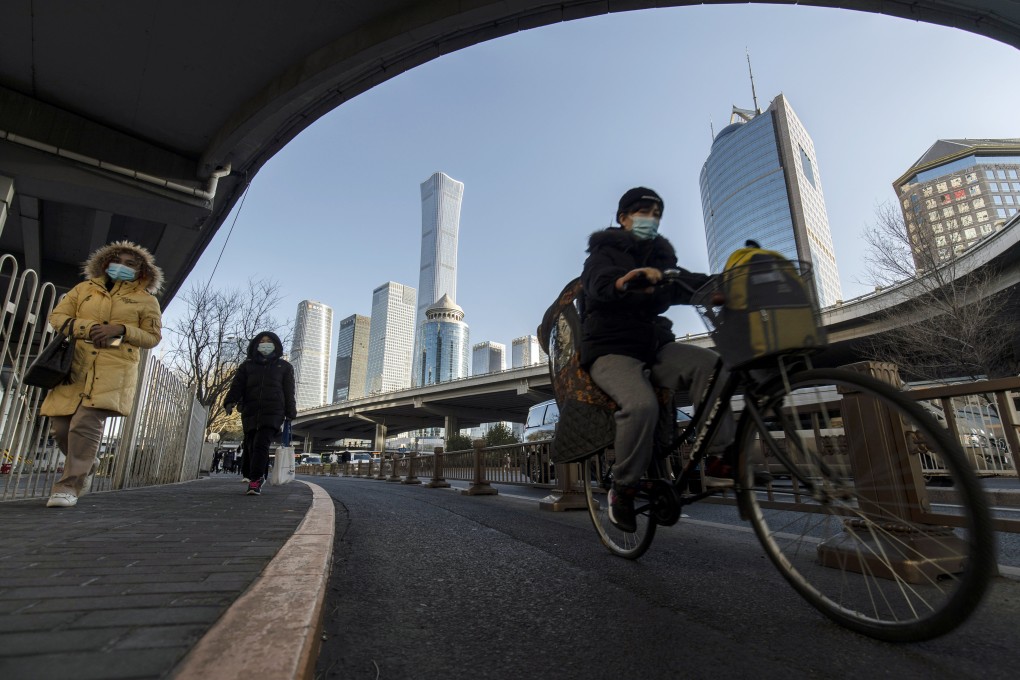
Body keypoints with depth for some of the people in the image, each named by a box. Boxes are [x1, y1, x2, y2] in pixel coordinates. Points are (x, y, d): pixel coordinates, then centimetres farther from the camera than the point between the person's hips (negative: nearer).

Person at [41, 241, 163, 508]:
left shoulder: (146, 299, 10)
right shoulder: (84, 288, 19)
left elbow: (153, 336, 7)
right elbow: (57, 316, 13)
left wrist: (121, 329, -11)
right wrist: (87, 327, -7)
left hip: (113, 370, -3)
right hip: (74, 365, 4)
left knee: (86, 424, -15)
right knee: (60, 425, 2)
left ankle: (69, 486, -7)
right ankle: (87, 465, 28)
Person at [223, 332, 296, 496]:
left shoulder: (284, 367, 14)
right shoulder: (247, 365, 18)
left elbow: (288, 392, 11)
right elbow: (237, 385, 6)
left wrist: (290, 414, 6)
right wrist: (230, 401, -12)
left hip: (272, 413, -3)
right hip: (250, 413, 3)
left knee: (261, 445, -17)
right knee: (251, 446, 3)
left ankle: (255, 480, -17)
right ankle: (253, 476, 19)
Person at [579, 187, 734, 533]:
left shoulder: (660, 257, 18)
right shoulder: (605, 251, 2)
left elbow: (686, 283, -2)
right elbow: (598, 282, -23)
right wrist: (625, 281, -46)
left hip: (653, 346, 5)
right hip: (611, 350, -5)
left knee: (710, 364, -22)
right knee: (642, 405, -31)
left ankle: (718, 459, -16)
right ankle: (623, 487, -10)